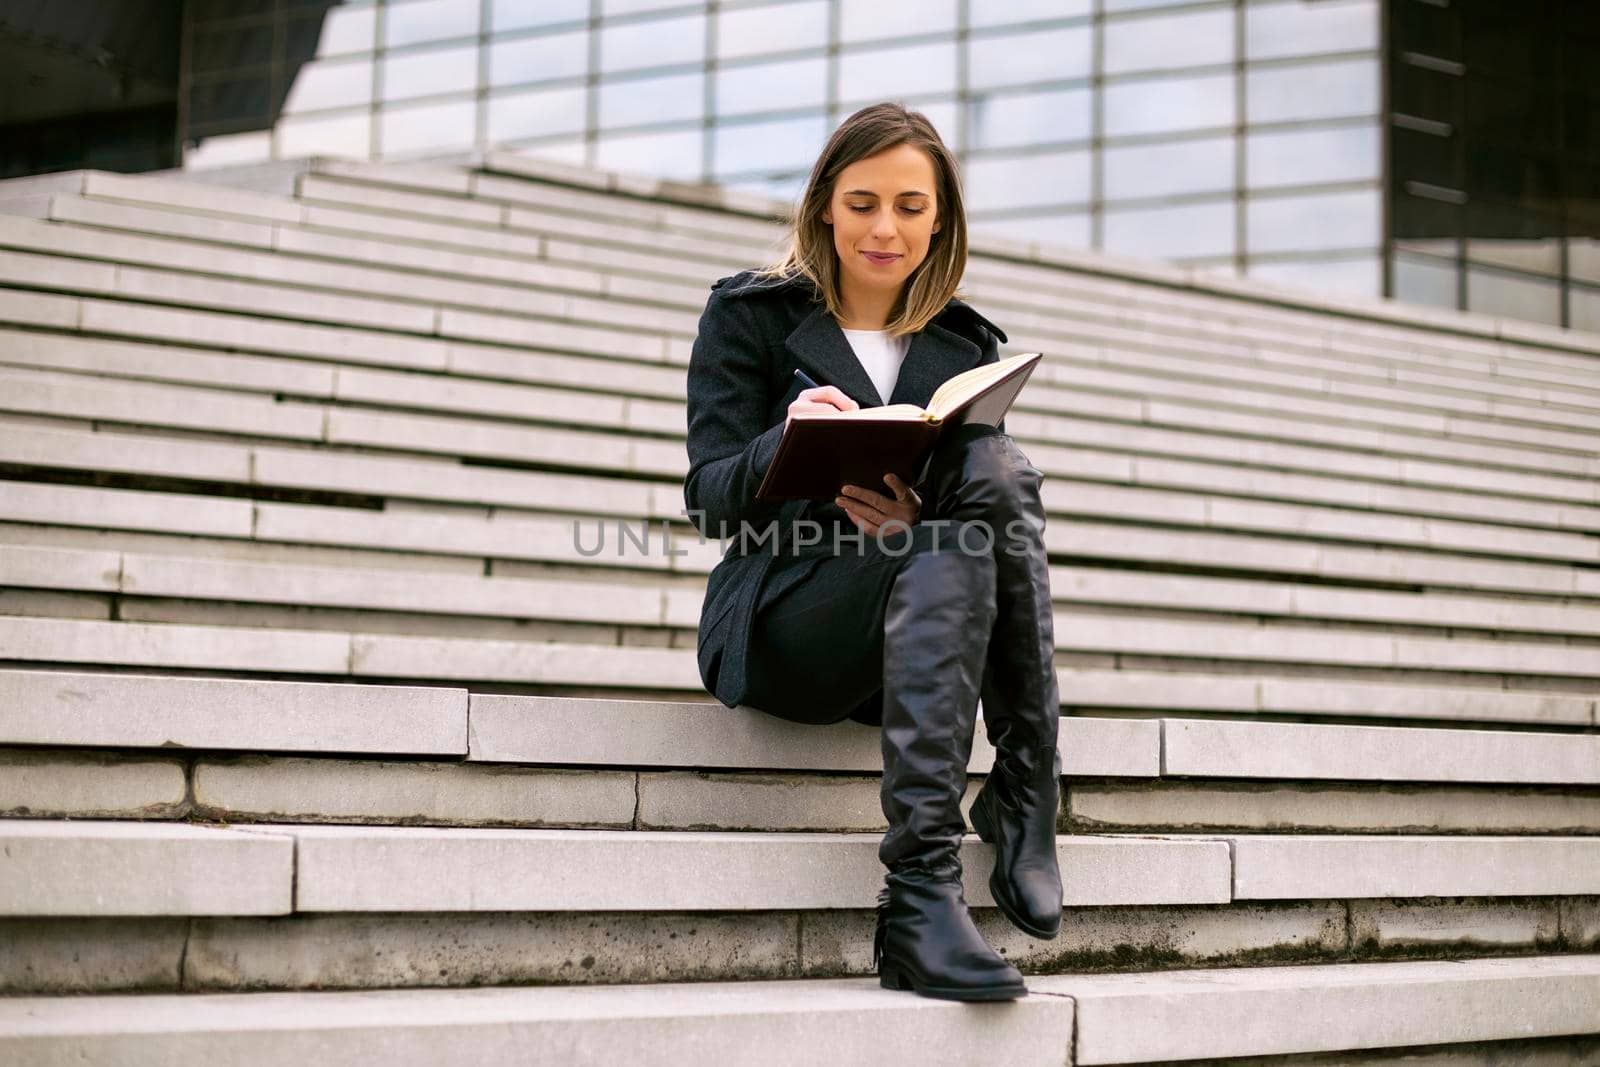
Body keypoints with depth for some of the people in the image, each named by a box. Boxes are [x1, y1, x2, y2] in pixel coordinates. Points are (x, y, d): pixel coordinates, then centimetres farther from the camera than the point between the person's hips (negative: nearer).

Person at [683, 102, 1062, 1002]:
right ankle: (922, 891, -43)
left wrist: (910, 516, -16)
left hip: (915, 624, 3)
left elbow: (987, 496, 9)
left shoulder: (967, 344, 16)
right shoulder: (750, 314, 7)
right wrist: (788, 445, -25)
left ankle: (1022, 806, -31)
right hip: (782, 615, -3)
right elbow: (711, 499, -2)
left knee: (1000, 469, -27)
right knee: (953, 555, -34)